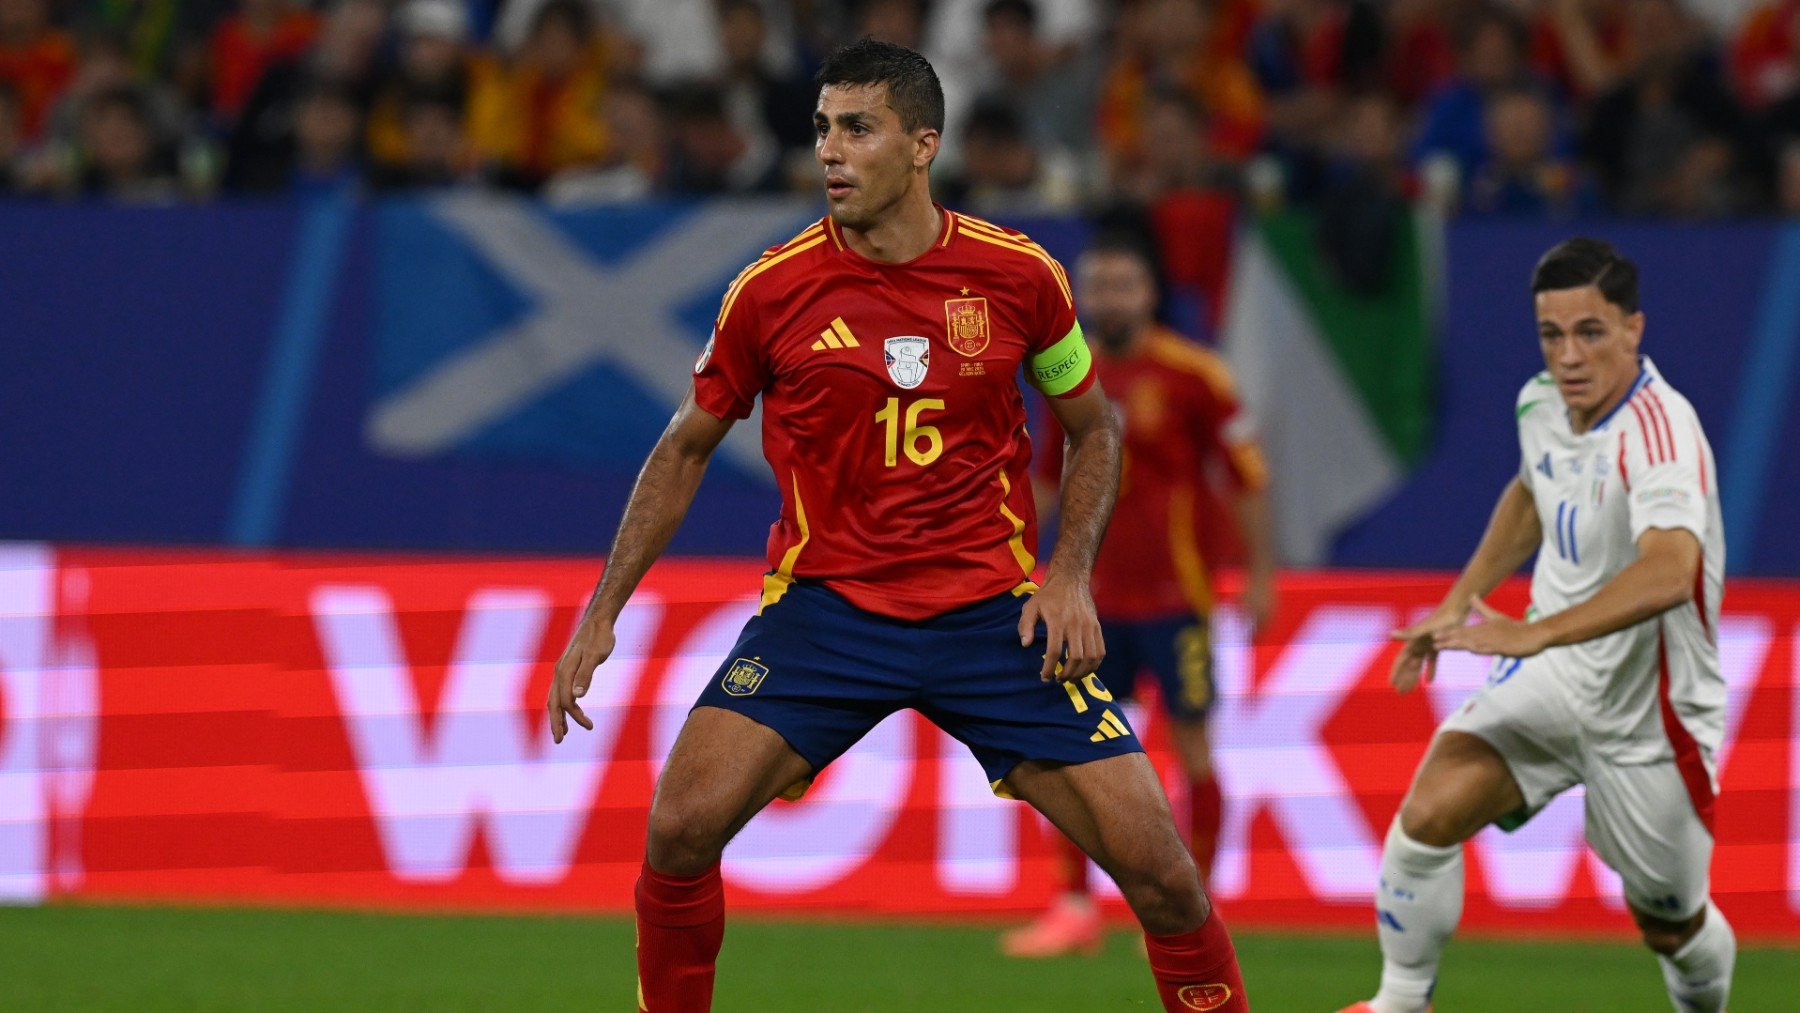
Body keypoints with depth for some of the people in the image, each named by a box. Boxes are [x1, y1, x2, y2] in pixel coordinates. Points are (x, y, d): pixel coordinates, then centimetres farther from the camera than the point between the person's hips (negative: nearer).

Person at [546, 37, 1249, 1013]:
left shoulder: (1018, 275, -4)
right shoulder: (773, 289, -5)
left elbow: (1092, 426, 12)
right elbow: (686, 449, 9)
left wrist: (1069, 573, -3)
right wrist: (601, 613, 4)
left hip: (994, 609, 0)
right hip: (824, 598, 0)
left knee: (1159, 869, -8)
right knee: (681, 826, -18)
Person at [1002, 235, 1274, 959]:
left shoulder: (1191, 375, -8)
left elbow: (1247, 477, -6)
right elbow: (1049, 478, 19)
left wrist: (1259, 574, -9)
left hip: (1175, 595, -5)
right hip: (1097, 595, 5)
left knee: (1190, 741, -1)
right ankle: (1075, 909, 8)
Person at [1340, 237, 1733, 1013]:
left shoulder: (1659, 430, -28)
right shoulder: (1541, 402, -2)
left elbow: (1670, 570, -46)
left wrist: (1534, 635, -54)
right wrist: (1460, 601, 17)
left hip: (1647, 709, -5)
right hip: (1549, 684, 5)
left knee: (1670, 925, 10)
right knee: (1430, 812, -19)